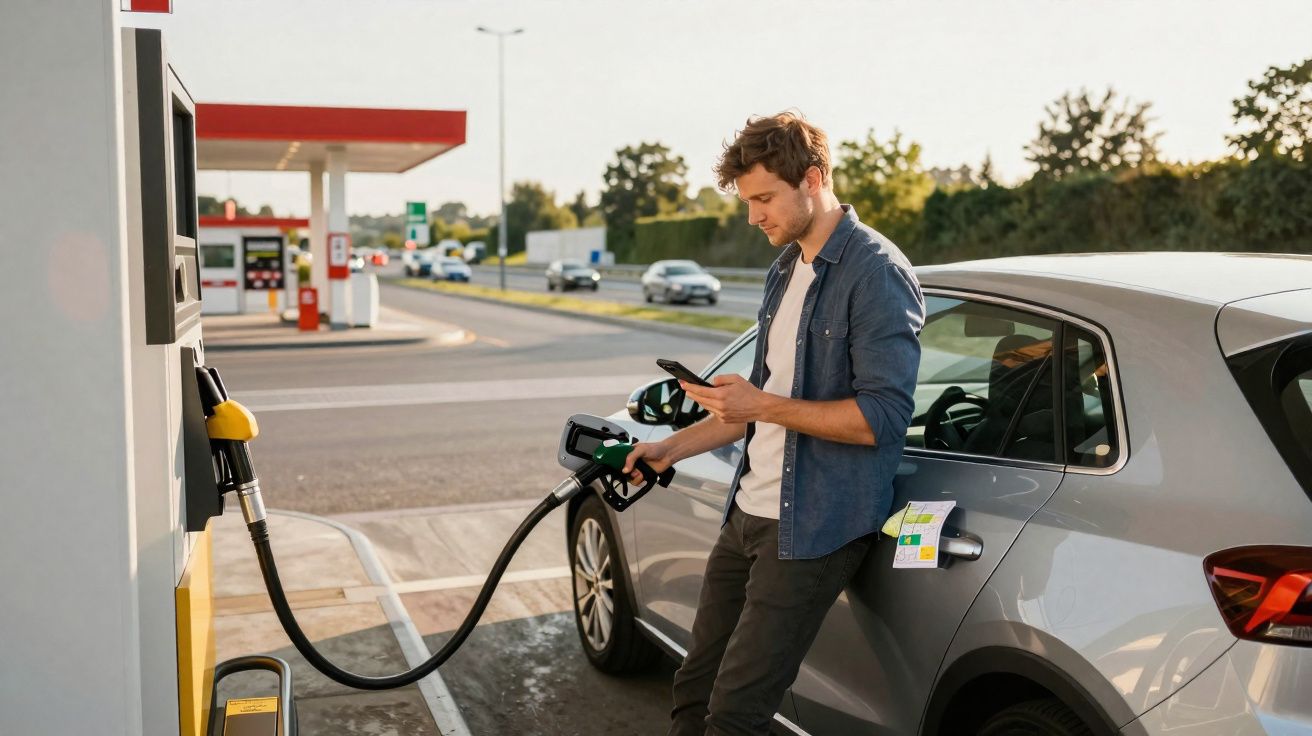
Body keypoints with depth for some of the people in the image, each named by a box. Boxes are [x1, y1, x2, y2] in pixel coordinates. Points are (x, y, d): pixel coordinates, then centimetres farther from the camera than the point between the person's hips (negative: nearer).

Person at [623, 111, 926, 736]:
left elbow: (882, 417, -21)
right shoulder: (785, 270, 15)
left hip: (812, 529, -9)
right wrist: (672, 448, 15)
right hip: (748, 514, 9)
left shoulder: (877, 273, -13)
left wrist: (763, 407, -21)